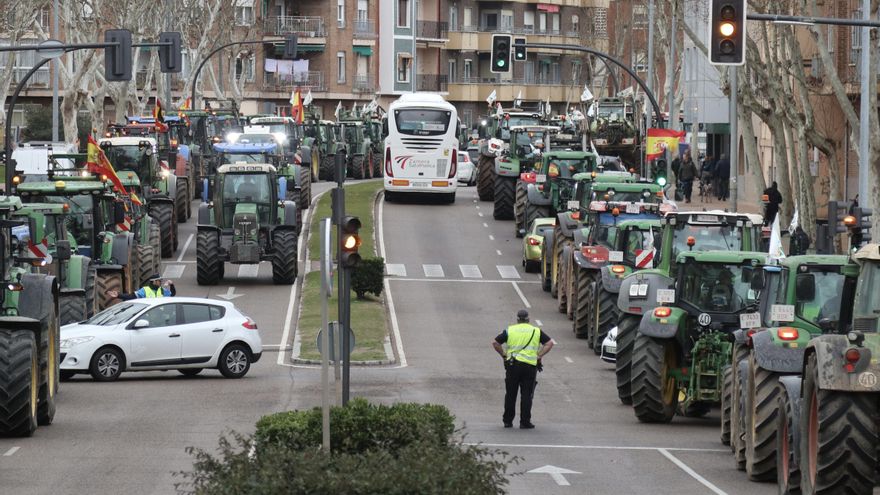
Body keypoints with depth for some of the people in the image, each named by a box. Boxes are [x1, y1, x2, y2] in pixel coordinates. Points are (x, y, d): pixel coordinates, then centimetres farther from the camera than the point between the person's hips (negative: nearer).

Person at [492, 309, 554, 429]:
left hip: (512, 364, 1)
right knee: (526, 395, 3)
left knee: (510, 394, 10)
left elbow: (495, 343, 2)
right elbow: (549, 343, 2)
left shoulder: (510, 330, 6)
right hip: (530, 365, -1)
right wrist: (539, 356, 2)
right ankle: (525, 422, 0)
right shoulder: (536, 331, 7)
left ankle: (508, 420, 14)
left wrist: (504, 355, 9)